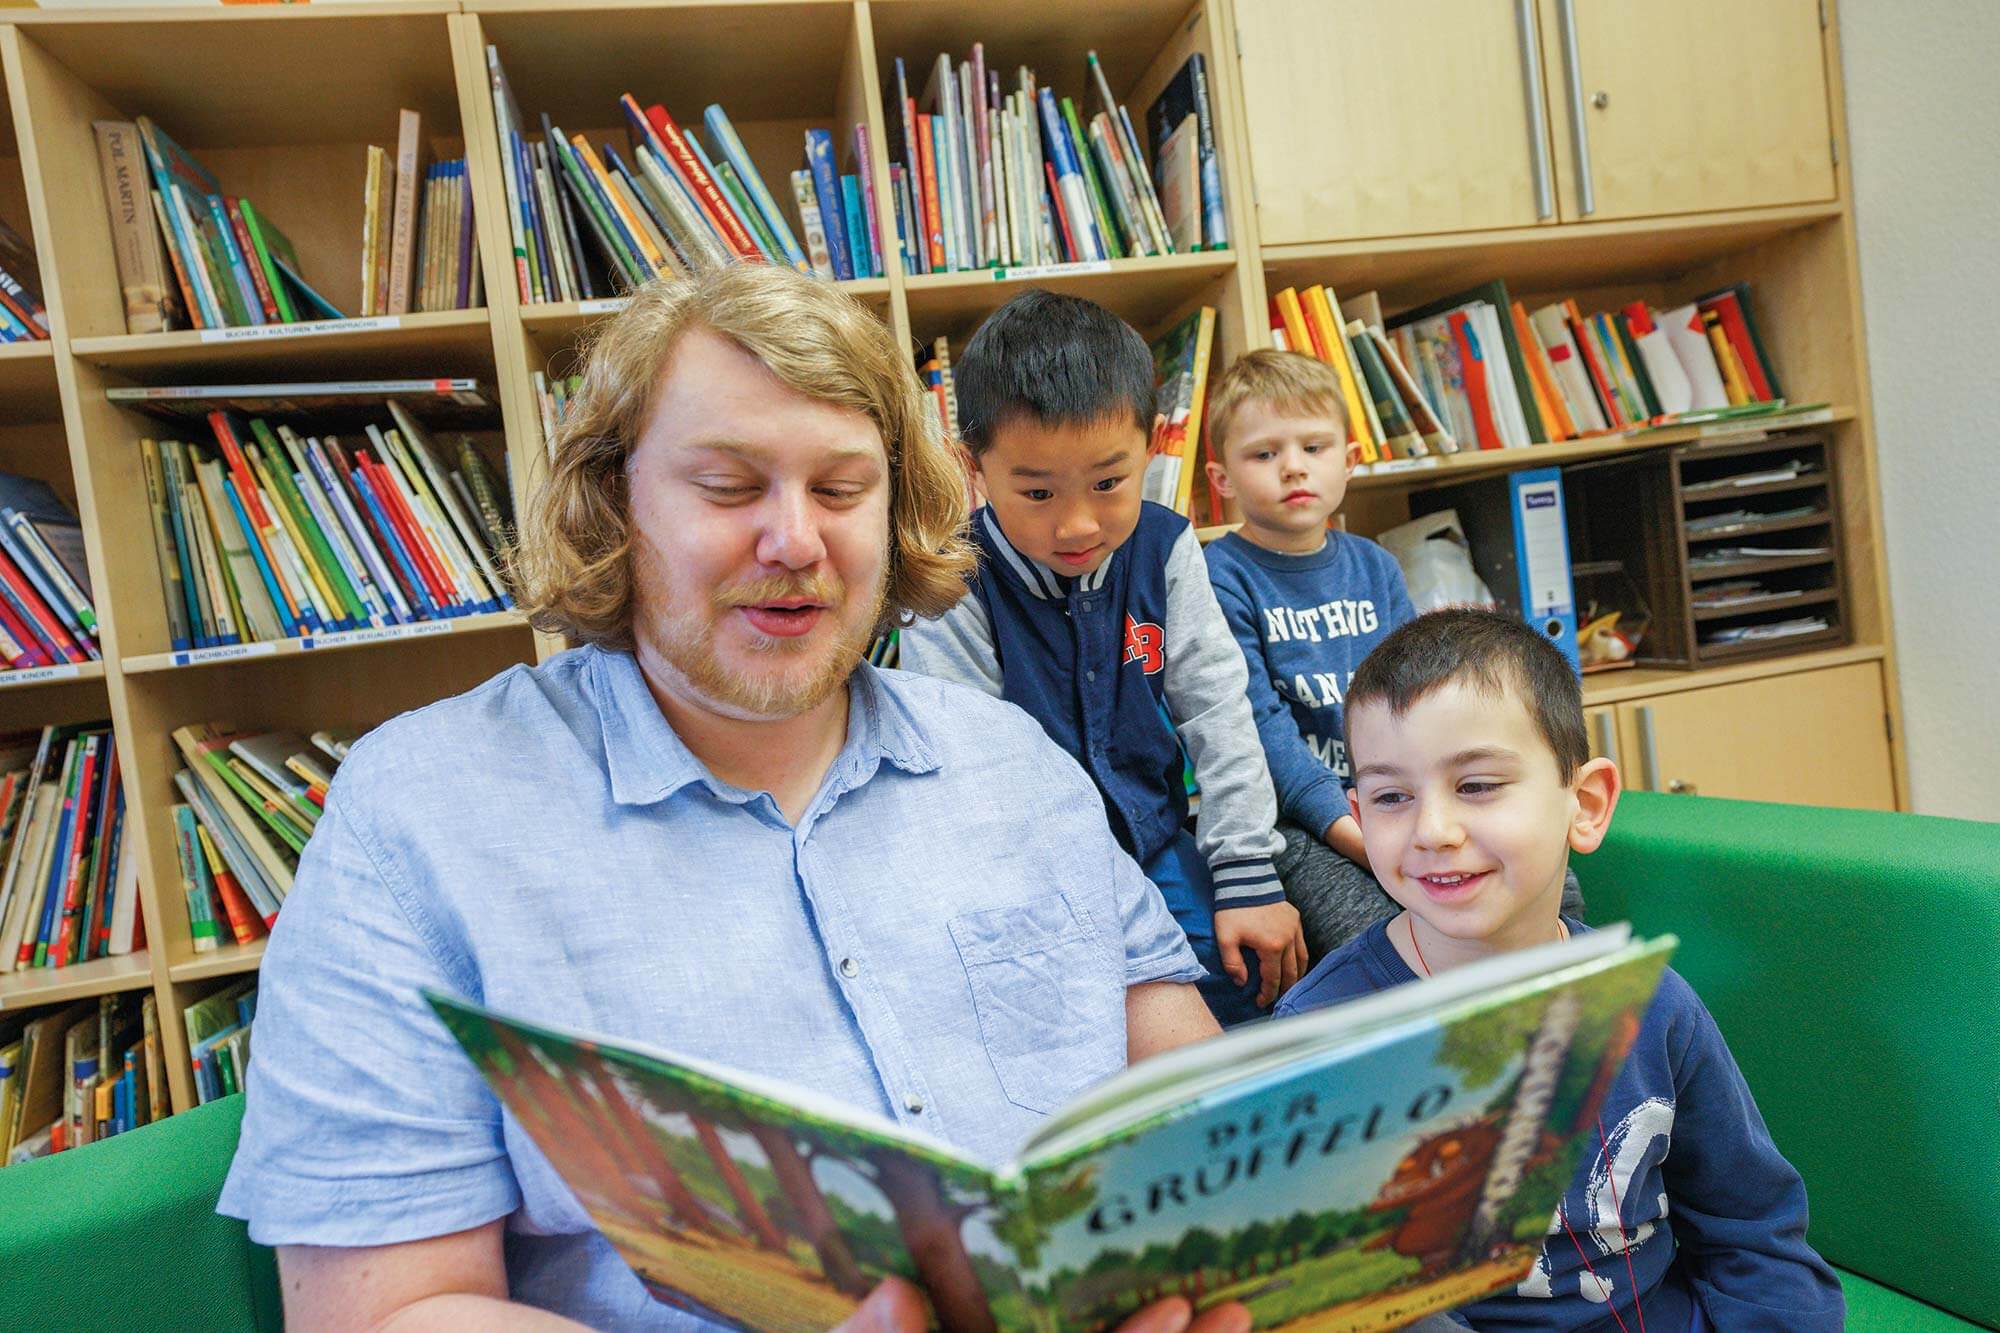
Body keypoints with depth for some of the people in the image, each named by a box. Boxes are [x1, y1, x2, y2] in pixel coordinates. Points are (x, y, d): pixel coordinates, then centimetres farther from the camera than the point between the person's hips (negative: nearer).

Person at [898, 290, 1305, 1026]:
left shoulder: (1164, 549, -4)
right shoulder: (953, 587, -16)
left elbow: (1218, 713, 0)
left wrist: (1248, 877, -1)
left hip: (1158, 840, 4)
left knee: (1240, 969, -10)